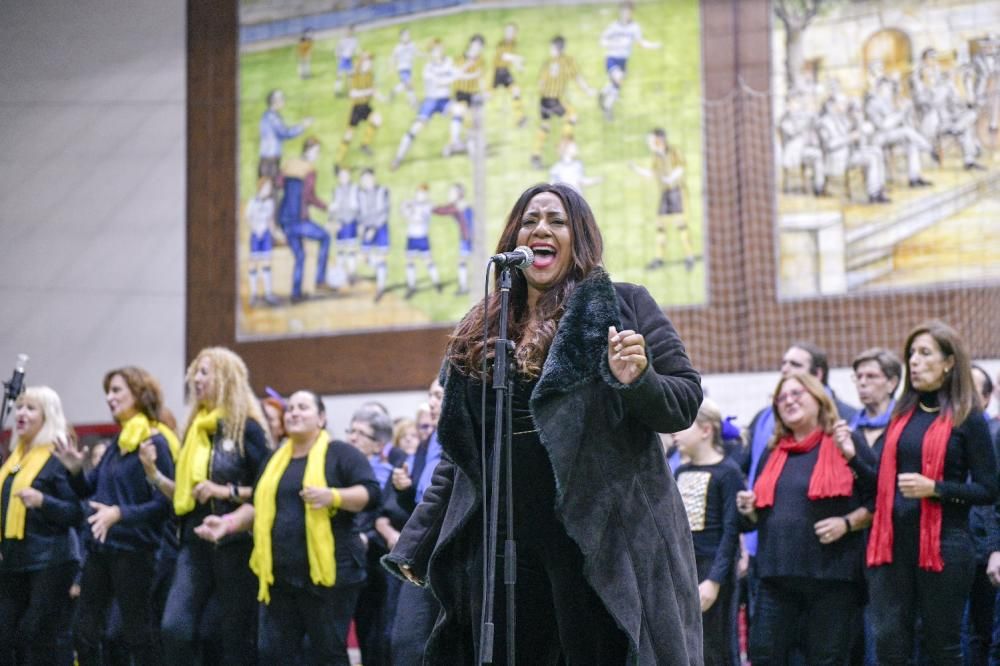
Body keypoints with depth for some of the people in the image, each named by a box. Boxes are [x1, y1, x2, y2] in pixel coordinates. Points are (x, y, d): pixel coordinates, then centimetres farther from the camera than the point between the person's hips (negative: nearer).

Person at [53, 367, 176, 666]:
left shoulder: (155, 443, -12)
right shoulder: (116, 443, 14)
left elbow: (163, 504, -18)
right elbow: (91, 491, 20)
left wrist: (120, 513, -29)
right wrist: (75, 470, 0)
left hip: (133, 551, -8)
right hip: (100, 548, 8)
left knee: (137, 635, -1)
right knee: (84, 632, 10)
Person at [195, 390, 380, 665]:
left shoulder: (341, 453, 0)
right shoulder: (275, 459, 19)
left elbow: (371, 493, -10)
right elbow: (258, 507, 22)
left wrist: (333, 496, -25)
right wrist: (229, 522, 5)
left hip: (327, 573, -6)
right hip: (279, 575, 6)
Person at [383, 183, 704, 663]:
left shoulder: (622, 307, 2)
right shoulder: (479, 333, 15)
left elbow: (686, 401, -1)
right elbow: (460, 451, 19)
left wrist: (637, 381, -22)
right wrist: (417, 544, 15)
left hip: (602, 536, -4)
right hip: (503, 543, 4)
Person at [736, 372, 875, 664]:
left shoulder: (846, 446, 1)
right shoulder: (772, 455, 18)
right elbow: (761, 515, 26)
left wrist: (847, 523, -17)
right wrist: (749, 511, 3)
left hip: (832, 574, -5)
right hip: (777, 574, 5)